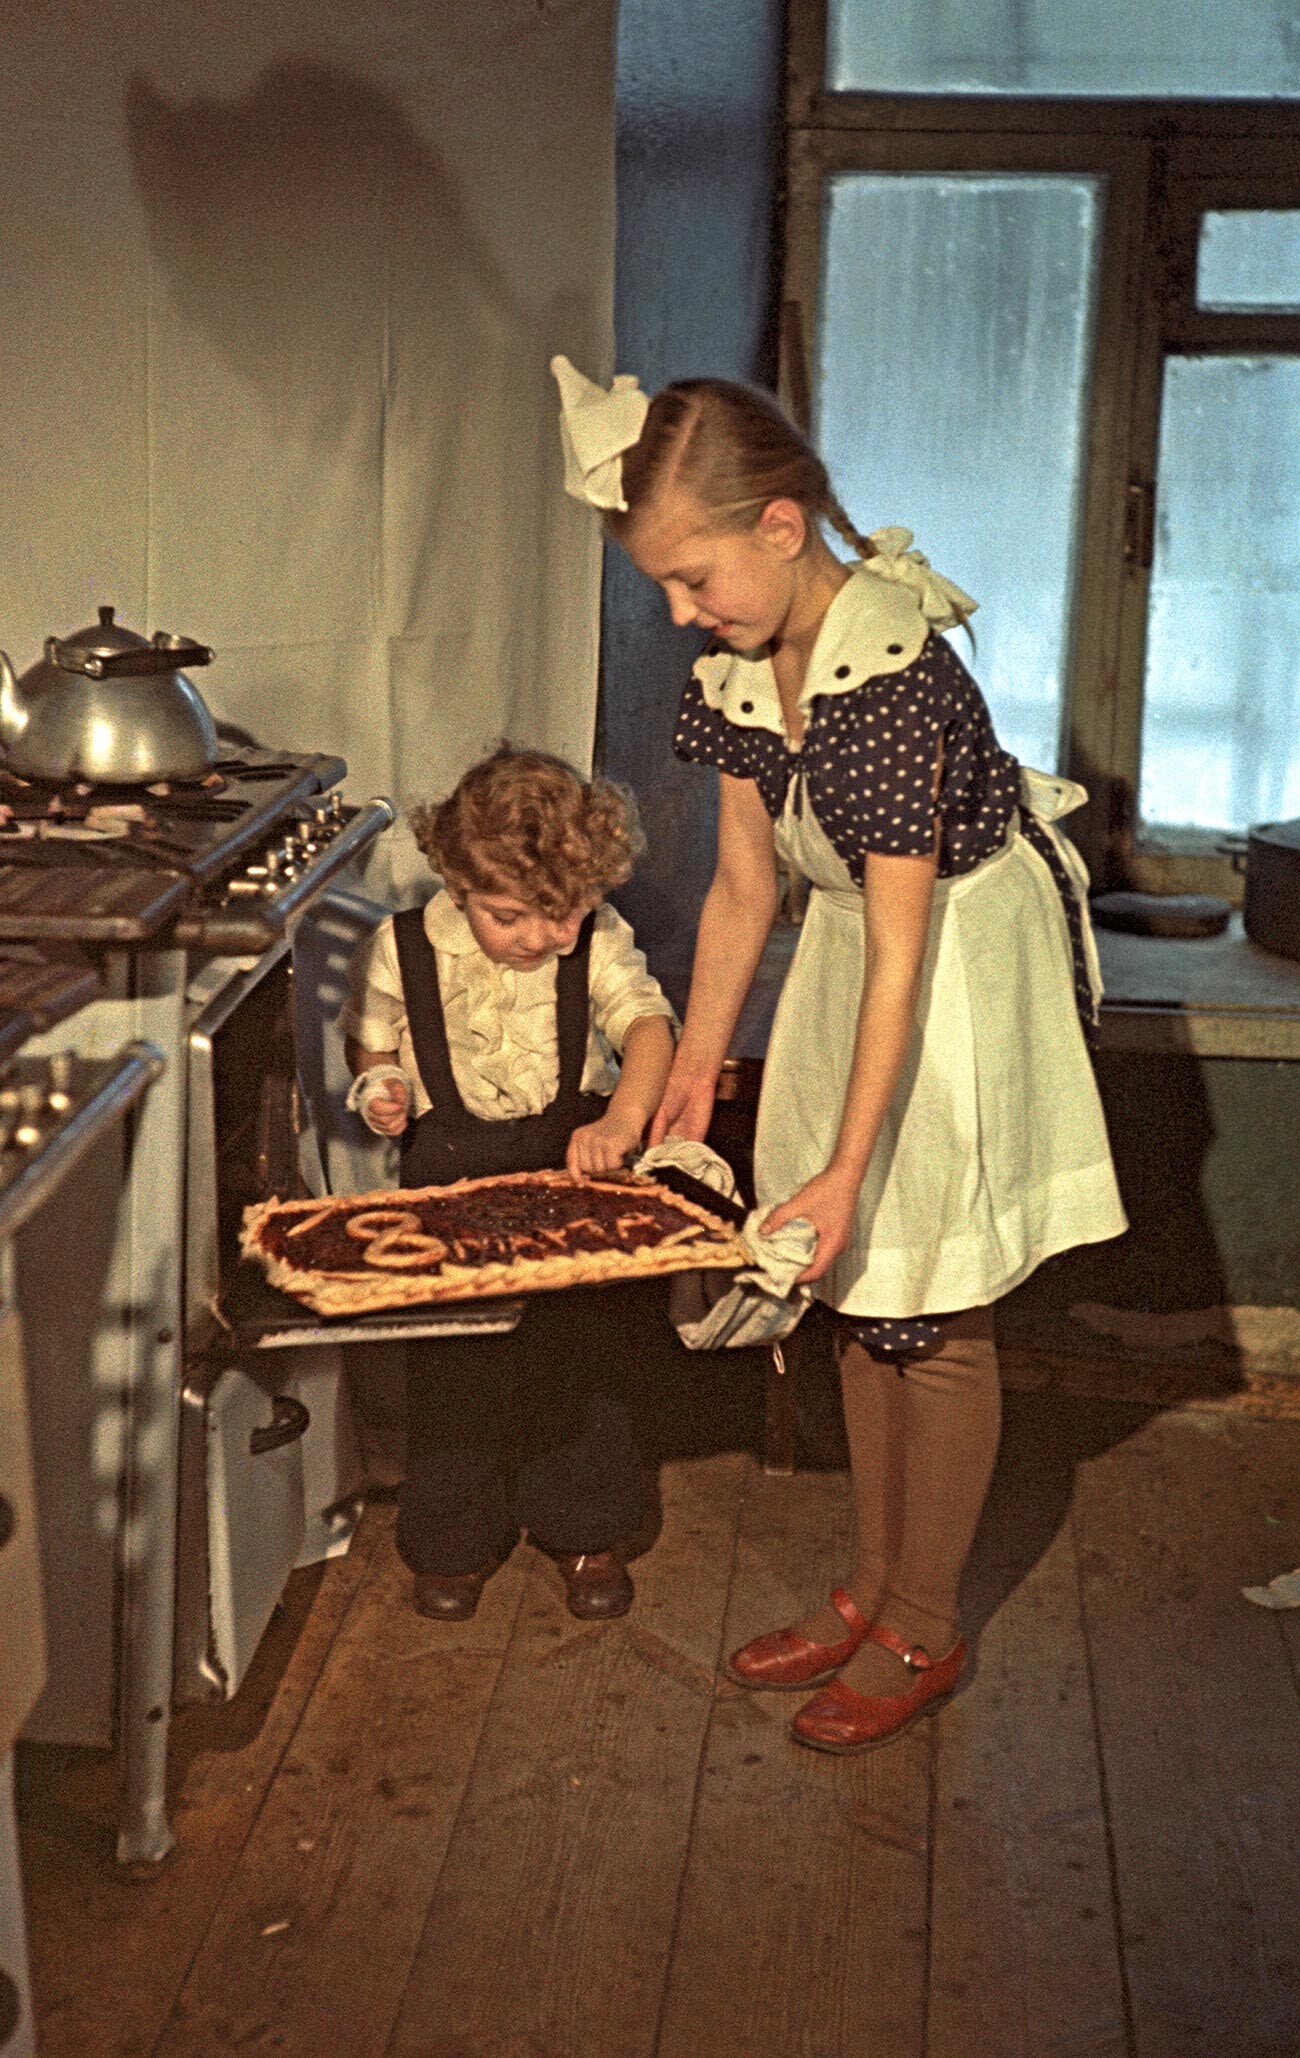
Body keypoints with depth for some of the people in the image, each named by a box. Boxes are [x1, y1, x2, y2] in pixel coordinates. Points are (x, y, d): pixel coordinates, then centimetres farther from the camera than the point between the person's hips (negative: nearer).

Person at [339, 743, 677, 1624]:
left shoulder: (599, 944, -9)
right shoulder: (404, 950, -9)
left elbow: (649, 1024, -18)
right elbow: (372, 1041, 6)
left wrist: (623, 1119, -35)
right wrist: (380, 1088, -16)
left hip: (570, 1161, 1)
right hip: (451, 1167, 0)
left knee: (579, 1344, 10)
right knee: (452, 1361, 7)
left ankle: (583, 1529, 29)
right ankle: (458, 1537, 26)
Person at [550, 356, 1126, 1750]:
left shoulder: (896, 678, -30)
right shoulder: (741, 664, -6)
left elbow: (900, 949, -28)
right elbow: (743, 884, 3)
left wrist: (844, 1169, -25)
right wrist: (690, 1075, 5)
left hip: (968, 968, -8)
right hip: (851, 953, 8)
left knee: (929, 1310, 1)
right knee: (856, 1296, 14)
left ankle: (925, 1633, 18)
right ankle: (870, 1591, 29)